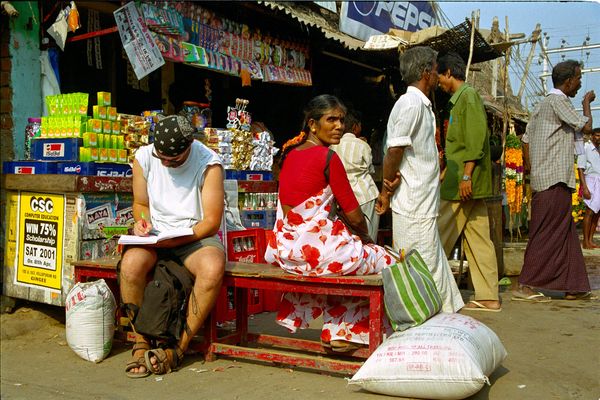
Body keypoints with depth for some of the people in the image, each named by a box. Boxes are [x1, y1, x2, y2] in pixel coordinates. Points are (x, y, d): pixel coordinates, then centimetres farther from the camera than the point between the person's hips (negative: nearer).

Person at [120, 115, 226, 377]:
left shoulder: (208, 164, -14)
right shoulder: (144, 156, -2)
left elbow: (211, 222, -13)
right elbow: (140, 203, 13)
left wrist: (173, 240, -23)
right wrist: (142, 222, -10)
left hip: (196, 236, -2)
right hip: (155, 235, 3)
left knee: (213, 269, -36)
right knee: (131, 264, -31)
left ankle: (180, 346, -18)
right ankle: (141, 343, -12)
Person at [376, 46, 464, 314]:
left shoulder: (422, 105, 17)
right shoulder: (411, 104, -15)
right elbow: (394, 151, -20)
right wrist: (386, 191, -12)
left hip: (423, 208, 10)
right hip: (414, 209, -10)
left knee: (435, 269, 17)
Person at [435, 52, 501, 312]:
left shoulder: (468, 96, -9)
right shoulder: (460, 98, 20)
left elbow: (476, 139, -19)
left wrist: (466, 175, -23)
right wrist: (446, 172, 27)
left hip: (463, 182, -10)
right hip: (471, 183, 10)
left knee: (440, 236, -4)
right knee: (478, 238, 8)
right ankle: (488, 297, 11)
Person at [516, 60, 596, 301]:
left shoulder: (541, 106, 19)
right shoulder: (557, 101, -9)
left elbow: (525, 141, 18)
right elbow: (586, 127, -11)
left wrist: (531, 172, 19)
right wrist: (587, 103, 5)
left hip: (542, 180, 10)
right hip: (555, 181, -10)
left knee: (566, 234, 12)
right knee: (547, 235, -8)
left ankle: (574, 286, 17)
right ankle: (525, 286, -6)